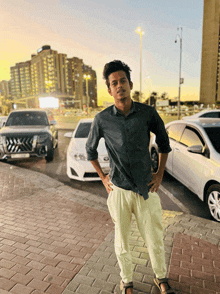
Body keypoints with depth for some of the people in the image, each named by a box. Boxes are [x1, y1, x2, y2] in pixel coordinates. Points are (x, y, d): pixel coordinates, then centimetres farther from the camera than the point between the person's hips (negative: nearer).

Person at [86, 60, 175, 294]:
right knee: (121, 243, 15)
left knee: (155, 240, 15)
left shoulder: (147, 113, -7)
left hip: (146, 188, 1)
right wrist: (103, 177, 6)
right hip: (119, 190, 0)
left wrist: (160, 174, 6)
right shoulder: (102, 119, -7)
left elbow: (163, 142, 9)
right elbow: (90, 149, 9)